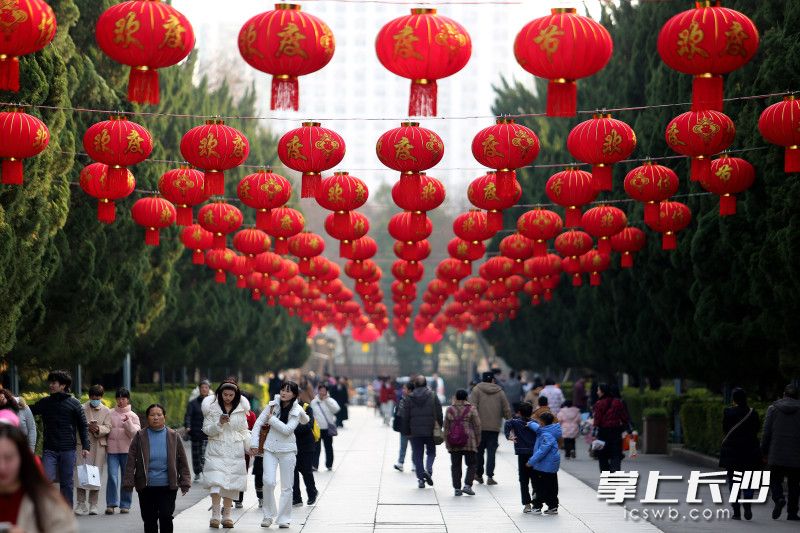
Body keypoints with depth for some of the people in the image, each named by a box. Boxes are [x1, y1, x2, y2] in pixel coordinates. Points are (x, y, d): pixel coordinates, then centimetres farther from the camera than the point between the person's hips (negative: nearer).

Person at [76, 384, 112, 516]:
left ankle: (93, 504, 13)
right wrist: (89, 427, -19)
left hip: (99, 445, 1)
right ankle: (81, 503, 0)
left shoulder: (106, 411, 9)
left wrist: (98, 429, -20)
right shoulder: (82, 408, 6)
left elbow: (107, 428, 1)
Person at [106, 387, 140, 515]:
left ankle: (125, 505, 12)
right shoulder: (110, 413, 9)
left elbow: (136, 433, -4)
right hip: (112, 449, 0)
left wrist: (128, 422, -15)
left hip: (127, 449, 0)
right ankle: (111, 504, -6)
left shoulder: (132, 416, 6)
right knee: (112, 476, -10)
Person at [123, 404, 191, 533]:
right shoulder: (140, 436, 2)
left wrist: (185, 482, 3)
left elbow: (182, 462, 6)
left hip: (167, 487, -1)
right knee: (149, 520, 7)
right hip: (146, 487, 1)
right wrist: (128, 482, -4)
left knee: (166, 517, -7)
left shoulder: (173, 436, 3)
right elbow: (131, 461, 1)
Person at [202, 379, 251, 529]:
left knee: (231, 484, 2)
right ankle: (215, 516, -15)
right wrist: (219, 423, -18)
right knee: (216, 481, -15)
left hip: (235, 451, 2)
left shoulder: (241, 408, 5)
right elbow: (206, 429, -2)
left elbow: (244, 430, 12)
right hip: (216, 450, -2)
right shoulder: (212, 407, -1)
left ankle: (227, 516, 10)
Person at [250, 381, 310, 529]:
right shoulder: (273, 405, 1)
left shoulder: (297, 410, -5)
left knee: (286, 486, 4)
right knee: (269, 482, -12)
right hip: (270, 448, 1)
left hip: (287, 450, -1)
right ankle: (268, 515, 4)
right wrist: (254, 443, -3)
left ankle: (284, 518, 15)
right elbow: (258, 424, 3)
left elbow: (287, 429, -16)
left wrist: (271, 418, -12)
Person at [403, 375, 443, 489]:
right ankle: (428, 470, -11)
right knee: (431, 452, 13)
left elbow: (405, 417, 1)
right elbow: (439, 414, -1)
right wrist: (440, 427, 9)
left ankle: (421, 478, 4)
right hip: (430, 431, 0)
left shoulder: (410, 398, 0)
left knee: (417, 455, 7)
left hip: (415, 432, 0)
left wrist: (407, 432, 8)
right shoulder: (433, 396, -1)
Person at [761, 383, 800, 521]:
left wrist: (764, 452, 6)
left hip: (776, 454, 0)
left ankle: (779, 498, -17)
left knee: (775, 480, 11)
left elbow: (766, 433, -1)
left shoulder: (773, 409, 1)